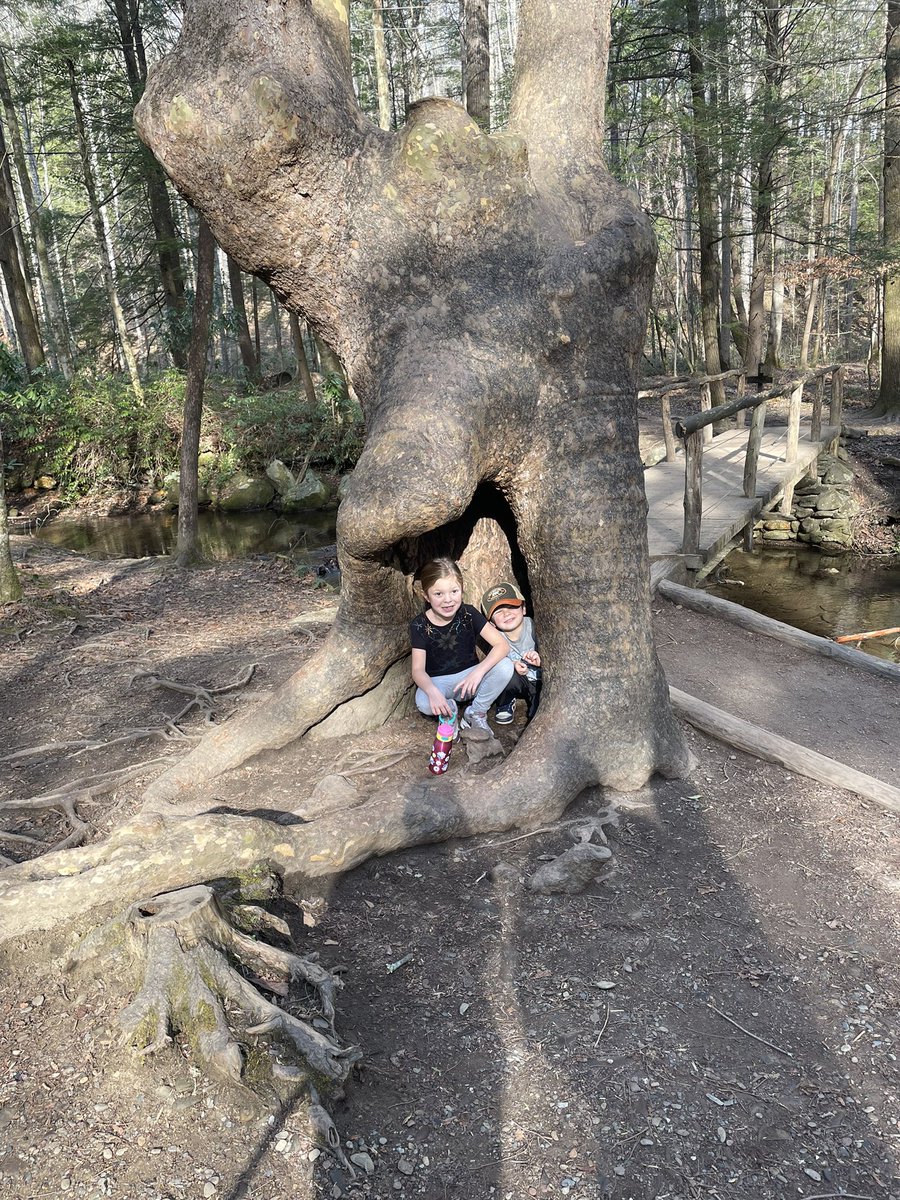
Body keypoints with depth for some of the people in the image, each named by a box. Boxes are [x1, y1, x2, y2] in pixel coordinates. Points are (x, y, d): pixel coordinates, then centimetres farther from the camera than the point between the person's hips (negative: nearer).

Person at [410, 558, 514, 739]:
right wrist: (432, 691, -43)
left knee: (505, 666, -27)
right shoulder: (419, 625, -15)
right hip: (437, 681, -2)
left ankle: (475, 713, -6)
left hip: (469, 676, 2)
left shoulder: (469, 614, -13)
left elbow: (502, 645, -19)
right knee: (424, 703, -37)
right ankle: (449, 708, -1)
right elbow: (418, 670, -21)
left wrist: (479, 671, -36)